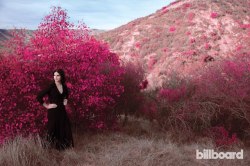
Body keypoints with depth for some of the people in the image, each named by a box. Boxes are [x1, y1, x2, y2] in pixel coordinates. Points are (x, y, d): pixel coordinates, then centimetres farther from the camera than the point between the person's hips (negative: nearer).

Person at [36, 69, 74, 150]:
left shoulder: (64, 86, 2)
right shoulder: (51, 86, -15)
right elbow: (39, 96, -18)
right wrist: (46, 105, -13)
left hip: (62, 110, 6)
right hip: (53, 112, -6)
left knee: (65, 129, 11)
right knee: (53, 130, 3)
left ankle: (65, 146, 27)